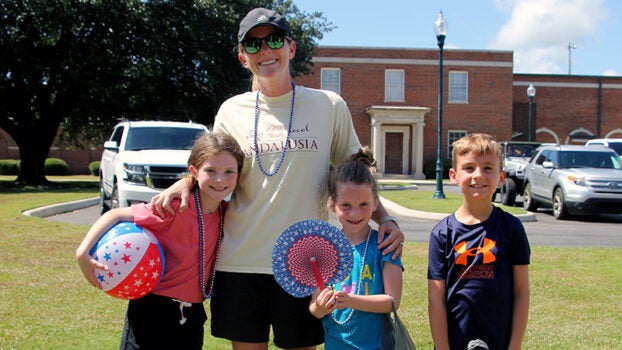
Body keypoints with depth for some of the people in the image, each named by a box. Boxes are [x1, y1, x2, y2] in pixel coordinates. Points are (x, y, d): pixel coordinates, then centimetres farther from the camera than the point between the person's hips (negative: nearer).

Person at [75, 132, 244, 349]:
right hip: (153, 309, -5)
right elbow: (116, 215, -18)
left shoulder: (226, 213, -2)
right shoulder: (174, 208, -19)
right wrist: (83, 252, -26)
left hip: (191, 315, 6)